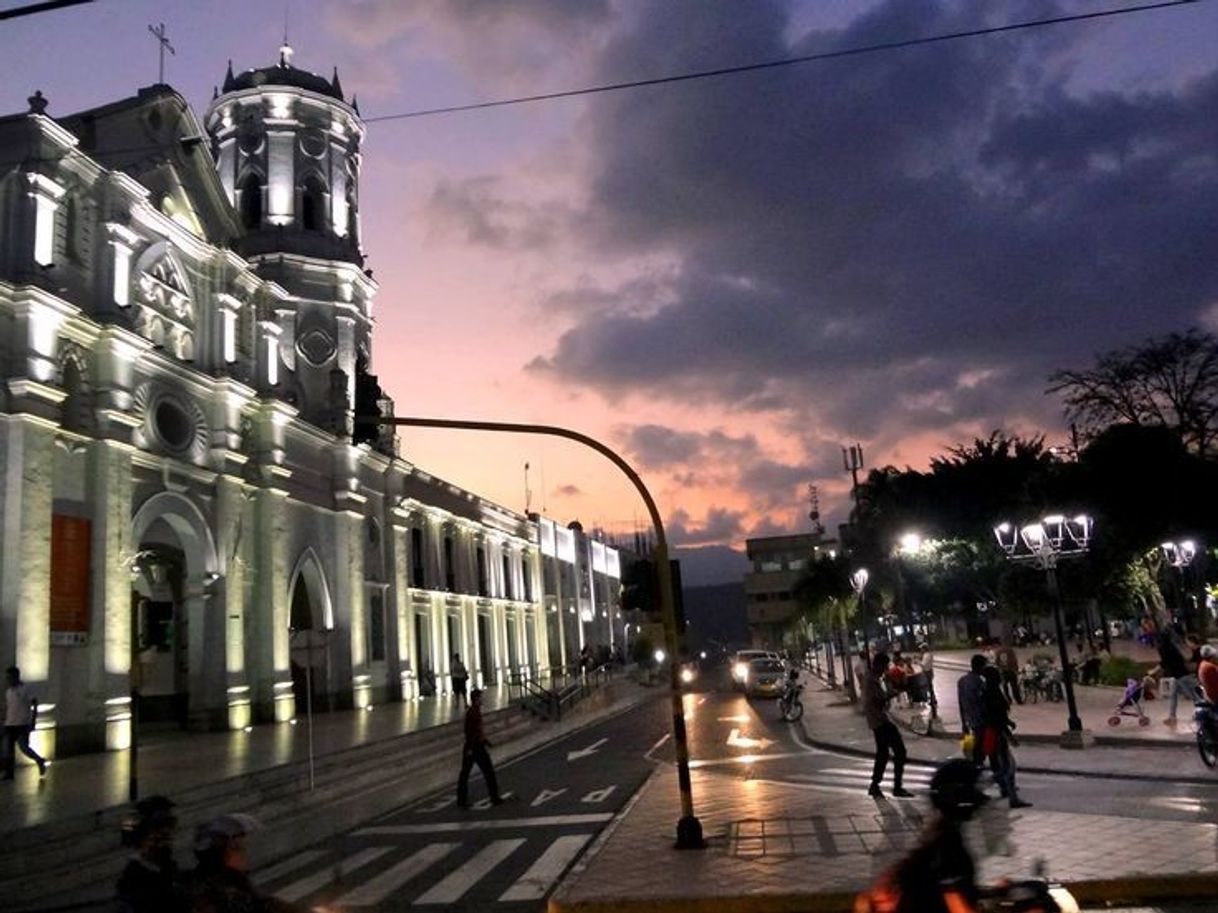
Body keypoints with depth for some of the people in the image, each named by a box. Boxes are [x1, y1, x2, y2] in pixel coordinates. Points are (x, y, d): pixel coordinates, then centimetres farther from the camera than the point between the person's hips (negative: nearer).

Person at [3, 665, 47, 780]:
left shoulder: (25, 689, -7)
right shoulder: (8, 691, 11)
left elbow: (34, 704, -7)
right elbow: (7, 707, 17)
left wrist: (32, 722, -11)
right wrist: (4, 721, 13)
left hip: (23, 724, -6)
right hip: (10, 724, 6)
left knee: (23, 747, -9)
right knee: (7, 749, 0)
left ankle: (40, 761, 14)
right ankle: (8, 774, 7)